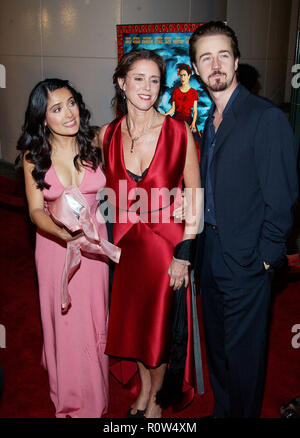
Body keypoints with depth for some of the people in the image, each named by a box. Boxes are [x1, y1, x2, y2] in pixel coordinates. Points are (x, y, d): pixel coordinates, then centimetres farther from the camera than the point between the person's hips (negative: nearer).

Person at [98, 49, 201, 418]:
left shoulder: (179, 132, -12)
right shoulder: (108, 135, -2)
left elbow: (194, 197, -9)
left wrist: (183, 254, -13)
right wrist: (113, 241, 7)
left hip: (168, 240, -3)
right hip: (127, 244, 3)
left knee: (161, 325, 11)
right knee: (132, 322, 16)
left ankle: (155, 397, 38)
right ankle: (144, 391, 43)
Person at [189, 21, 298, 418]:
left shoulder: (267, 118, -15)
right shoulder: (210, 120, 10)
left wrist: (264, 258, -13)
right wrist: (202, 245, 8)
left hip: (246, 263, -8)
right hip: (211, 256, 8)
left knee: (243, 353, 9)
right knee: (216, 345, 21)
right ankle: (222, 408, 42)